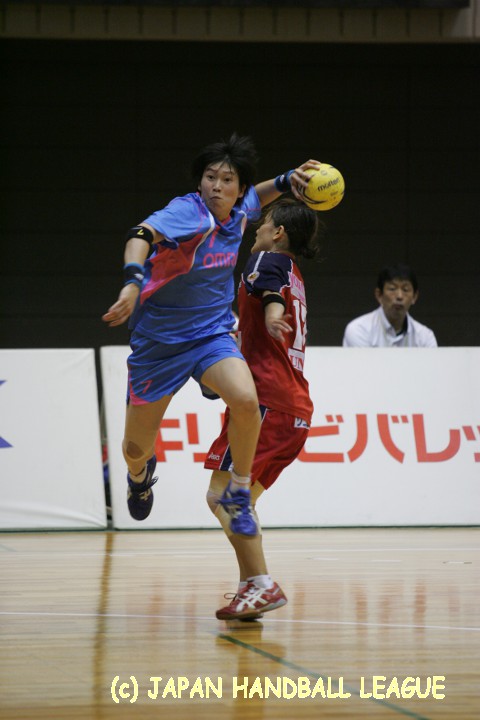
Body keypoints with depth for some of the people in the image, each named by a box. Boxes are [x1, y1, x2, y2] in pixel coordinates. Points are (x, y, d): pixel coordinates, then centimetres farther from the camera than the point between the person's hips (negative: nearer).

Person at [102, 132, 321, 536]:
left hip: (212, 334, 4)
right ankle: (141, 472, 48)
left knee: (246, 400, -28)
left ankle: (239, 494, -6)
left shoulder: (237, 213, -2)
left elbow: (254, 199, 24)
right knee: (135, 449, 8)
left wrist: (286, 180, 6)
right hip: (159, 341, -4)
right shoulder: (189, 212, -23)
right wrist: (133, 282, -61)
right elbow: (142, 235, -43)